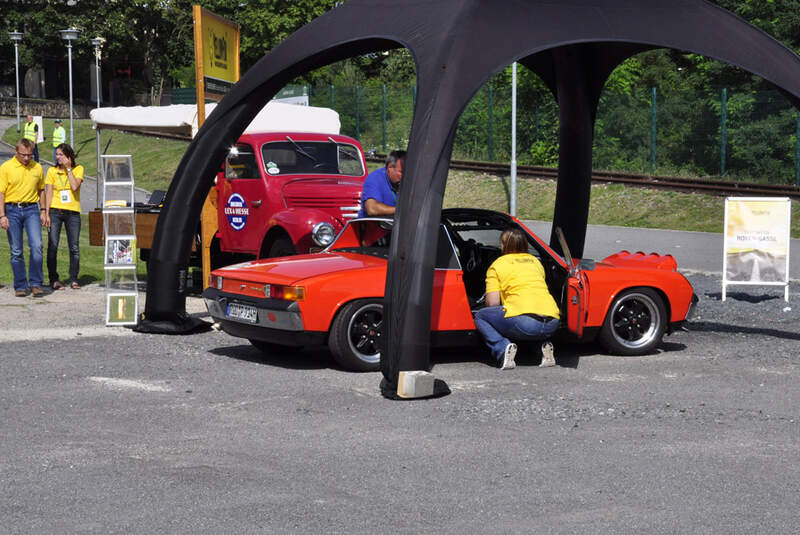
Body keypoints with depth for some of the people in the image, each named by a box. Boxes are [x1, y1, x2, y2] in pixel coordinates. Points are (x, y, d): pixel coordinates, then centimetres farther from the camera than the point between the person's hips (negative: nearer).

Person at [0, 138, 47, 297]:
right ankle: (20, 286, 10)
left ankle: (35, 283, -5)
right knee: (16, 251, 2)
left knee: (36, 245, -14)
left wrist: (43, 211, 12)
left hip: (31, 209, 1)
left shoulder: (37, 168, 9)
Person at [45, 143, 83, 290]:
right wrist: (46, 213, -4)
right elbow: (48, 193, 4)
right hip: (55, 211, 0)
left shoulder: (78, 169, 4)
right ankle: (54, 279, 2)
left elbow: (75, 186, -12)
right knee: (53, 246, -4)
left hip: (73, 212, 0)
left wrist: (68, 168, -7)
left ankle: (73, 279, 9)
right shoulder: (52, 171, 6)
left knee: (74, 247, 1)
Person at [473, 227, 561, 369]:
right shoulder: (535, 261, 25)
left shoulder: (497, 265, 10)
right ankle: (544, 345, 10)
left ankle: (503, 348, -7)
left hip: (523, 322, -5)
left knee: (480, 317, 18)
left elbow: (493, 303, 4)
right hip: (552, 323, 5)